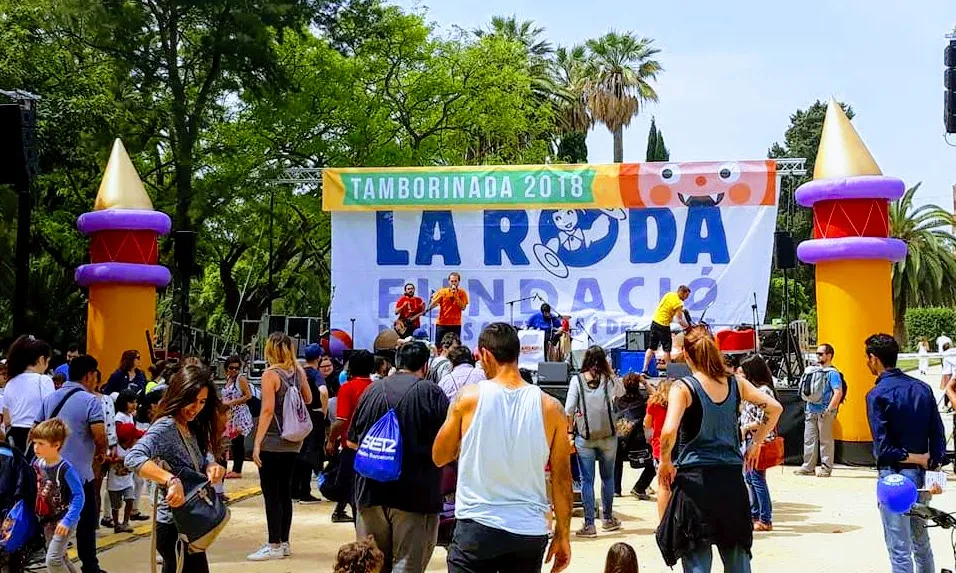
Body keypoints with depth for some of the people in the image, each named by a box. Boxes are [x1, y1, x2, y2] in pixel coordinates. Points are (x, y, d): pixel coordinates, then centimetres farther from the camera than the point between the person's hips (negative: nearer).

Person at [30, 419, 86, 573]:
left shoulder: (65, 468, -20)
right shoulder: (37, 464, 0)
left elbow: (78, 496, -20)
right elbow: (34, 490, 13)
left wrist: (67, 520, -26)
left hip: (63, 520, -7)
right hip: (47, 521, 7)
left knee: (52, 560, -13)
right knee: (60, 559, 16)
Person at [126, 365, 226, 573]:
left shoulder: (192, 428, 10)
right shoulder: (165, 427, -18)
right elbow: (134, 458, -34)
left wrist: (211, 469, -8)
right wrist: (172, 480, -45)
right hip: (175, 527, -9)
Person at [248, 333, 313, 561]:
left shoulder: (270, 374, -13)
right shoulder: (298, 371, 4)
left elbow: (267, 410, -20)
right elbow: (308, 399, 17)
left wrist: (257, 443, -18)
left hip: (272, 442, -7)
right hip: (292, 441, 7)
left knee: (271, 493, 0)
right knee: (284, 491, 14)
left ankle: (274, 546, 3)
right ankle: (284, 543, 20)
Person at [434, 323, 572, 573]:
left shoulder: (469, 397, -6)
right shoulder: (550, 407, -2)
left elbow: (439, 457, 5)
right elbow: (562, 479, 1)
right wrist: (562, 535, 10)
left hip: (476, 528, -2)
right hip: (530, 533, 2)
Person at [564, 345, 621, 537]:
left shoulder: (577, 379, -2)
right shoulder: (608, 379, 0)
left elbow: (569, 409, -6)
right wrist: (610, 370, 16)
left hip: (584, 437, -1)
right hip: (608, 435, 1)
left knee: (586, 480, 3)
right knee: (608, 477, 16)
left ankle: (589, 524, 2)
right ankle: (608, 519, 26)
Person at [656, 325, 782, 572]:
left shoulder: (683, 388, -9)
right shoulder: (735, 383, 5)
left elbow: (669, 431, -23)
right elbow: (775, 408, 8)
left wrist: (665, 462, -6)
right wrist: (756, 444, 15)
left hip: (694, 477, -4)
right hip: (732, 476, 4)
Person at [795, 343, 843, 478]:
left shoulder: (832, 373, -8)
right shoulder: (814, 370, 15)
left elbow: (838, 392, -17)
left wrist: (829, 409, -20)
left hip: (824, 412, -8)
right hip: (811, 410, 8)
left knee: (825, 440, 0)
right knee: (809, 439, 8)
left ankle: (826, 468, 6)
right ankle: (808, 467, 14)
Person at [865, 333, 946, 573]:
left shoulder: (877, 395, -13)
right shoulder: (923, 388, 5)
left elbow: (883, 448, -18)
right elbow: (938, 434, 4)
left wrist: (917, 459, -7)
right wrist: (934, 466, 4)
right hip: (921, 475, 7)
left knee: (899, 550, 0)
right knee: (922, 544, 20)